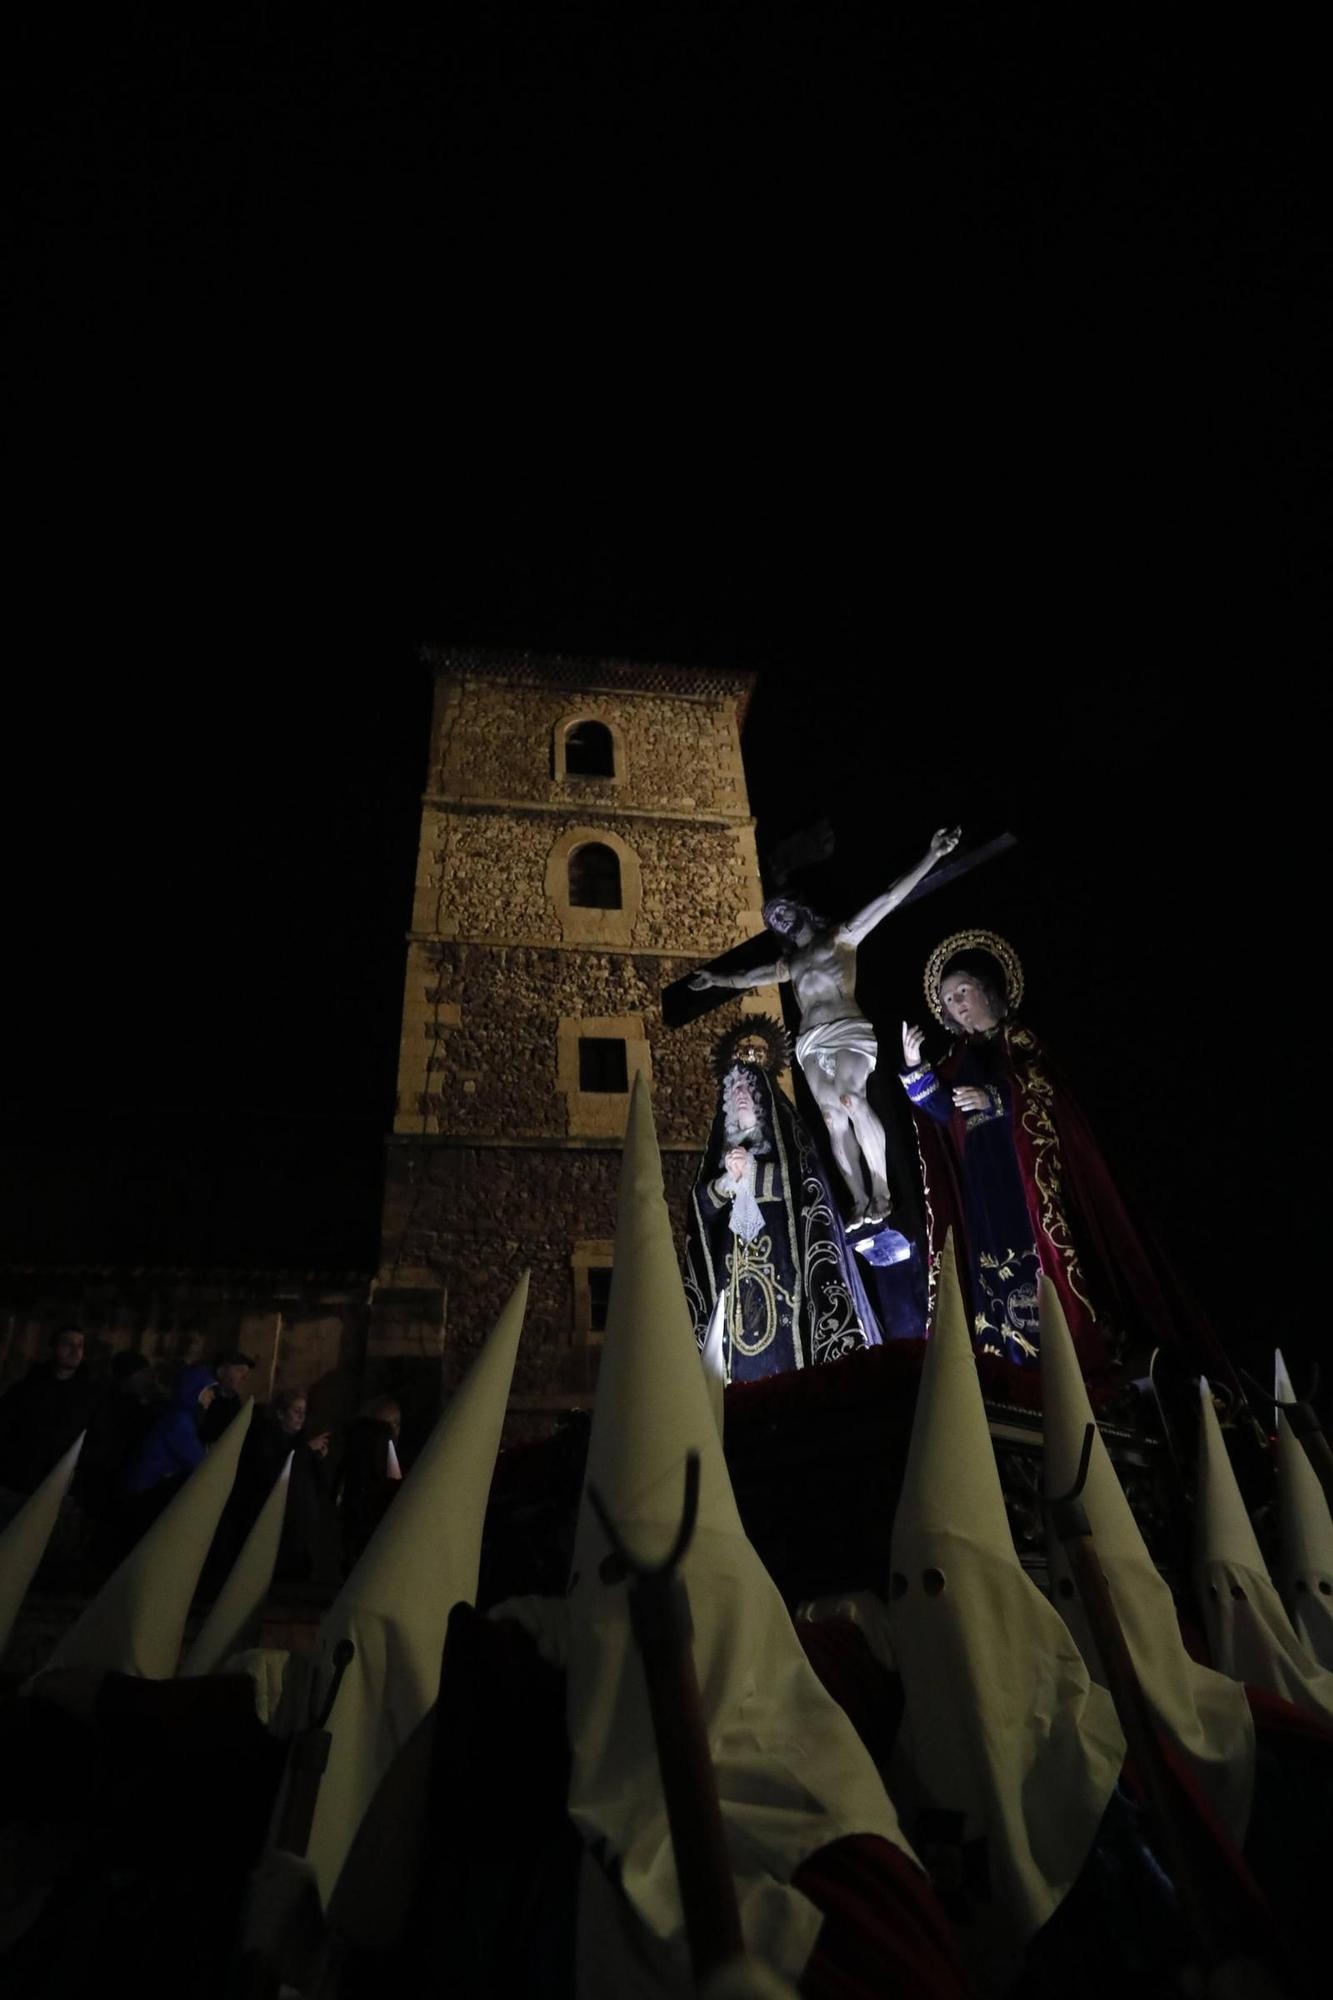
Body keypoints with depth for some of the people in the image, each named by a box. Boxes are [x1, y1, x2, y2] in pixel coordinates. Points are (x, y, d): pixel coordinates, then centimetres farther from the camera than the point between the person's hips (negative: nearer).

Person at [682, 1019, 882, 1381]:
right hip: (734, 1259, 3)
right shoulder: (722, 1143, 17)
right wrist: (730, 1178, -11)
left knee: (784, 1350, -10)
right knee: (745, 1361, -3)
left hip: (781, 1252, -3)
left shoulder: (786, 1132, 8)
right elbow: (701, 1200, 7)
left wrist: (750, 1171, -10)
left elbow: (805, 1179, -7)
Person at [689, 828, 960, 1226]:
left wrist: (932, 856, -6)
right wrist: (716, 980, 50)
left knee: (851, 1099, -28)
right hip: (811, 1041, 6)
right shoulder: (789, 963, 24)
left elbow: (890, 898, 1)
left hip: (847, 1031, -6)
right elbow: (745, 979, 41)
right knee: (833, 1118, -6)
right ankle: (860, 1201, -7)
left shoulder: (840, 937, 9)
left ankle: (882, 1189, -26)